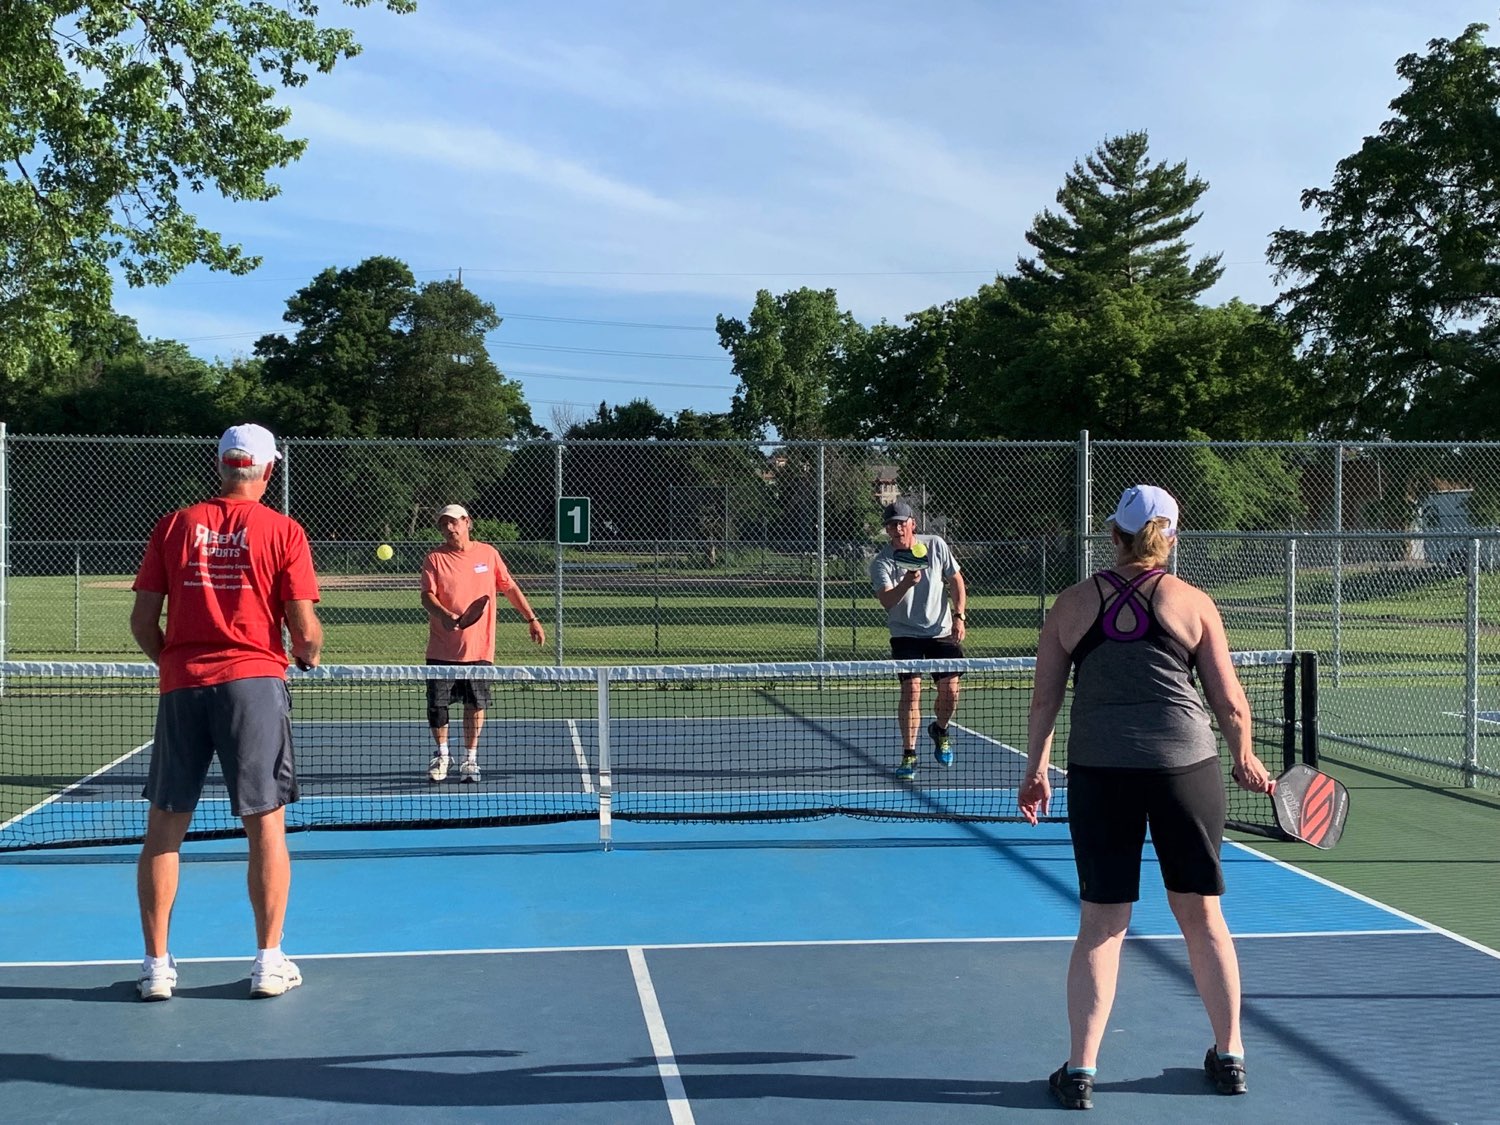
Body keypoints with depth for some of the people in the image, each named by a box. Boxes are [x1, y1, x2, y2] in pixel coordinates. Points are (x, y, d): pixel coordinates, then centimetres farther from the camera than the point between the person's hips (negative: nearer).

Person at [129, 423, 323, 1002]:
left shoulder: (173, 526, 6)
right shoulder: (282, 531, -1)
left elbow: (142, 620, 5)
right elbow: (305, 629, -5)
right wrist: (311, 653, 16)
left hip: (182, 686, 2)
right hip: (254, 680, -2)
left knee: (164, 828, 10)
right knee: (266, 825, 6)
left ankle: (157, 965, 13)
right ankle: (269, 963, 10)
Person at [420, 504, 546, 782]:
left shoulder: (488, 553, 5)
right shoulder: (435, 559, -1)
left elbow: (510, 588, 14)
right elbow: (427, 596, -9)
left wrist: (531, 619, 12)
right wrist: (444, 615, -29)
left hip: (479, 648, 1)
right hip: (442, 649, -1)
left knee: (475, 704, 3)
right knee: (437, 704, 3)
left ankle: (470, 758, 18)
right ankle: (441, 754, 24)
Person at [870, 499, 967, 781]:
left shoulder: (936, 545, -2)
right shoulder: (881, 562, -10)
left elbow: (955, 580, 8)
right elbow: (886, 600, -24)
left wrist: (958, 616, -2)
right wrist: (907, 582, -43)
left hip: (943, 632, 2)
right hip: (906, 634, -2)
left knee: (950, 691, -1)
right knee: (911, 690, -15)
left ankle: (939, 730, 32)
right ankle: (909, 755, -7)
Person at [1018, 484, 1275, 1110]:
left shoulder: (1072, 604, 4)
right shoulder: (1193, 603, 1)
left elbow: (1044, 699, 6)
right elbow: (1230, 704, 2)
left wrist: (1034, 770, 17)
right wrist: (1245, 760, 19)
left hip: (1098, 773, 1)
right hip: (1187, 768, 0)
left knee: (1100, 925, 7)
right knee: (1202, 915, 13)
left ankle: (1080, 1070, 7)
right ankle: (1230, 1057, 25)